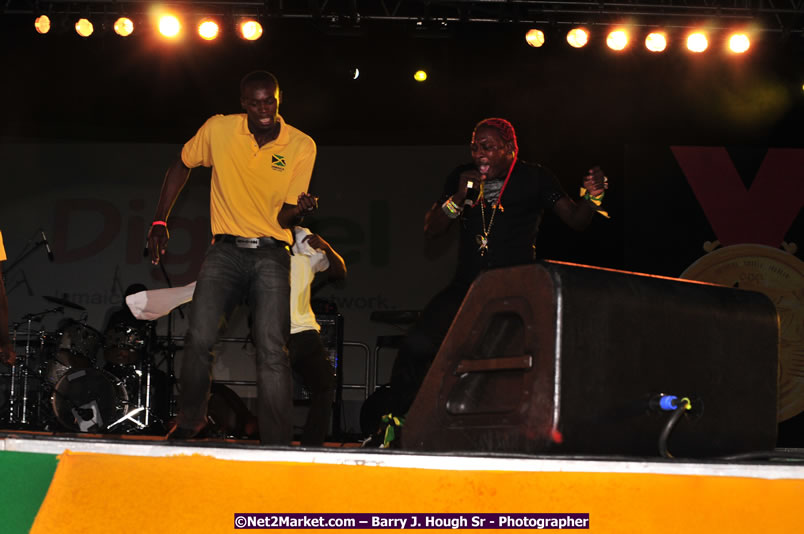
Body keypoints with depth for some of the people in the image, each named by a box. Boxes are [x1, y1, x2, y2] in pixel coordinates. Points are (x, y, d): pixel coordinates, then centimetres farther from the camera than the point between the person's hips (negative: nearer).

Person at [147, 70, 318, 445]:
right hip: (226, 249, 1)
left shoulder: (301, 146, -3)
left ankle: (277, 446, -9)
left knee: (272, 349, -14)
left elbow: (285, 218, -3)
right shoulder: (218, 129, -1)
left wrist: (299, 210, -28)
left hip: (271, 252, -1)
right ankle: (189, 419, 11)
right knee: (199, 339, -14)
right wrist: (159, 222, 11)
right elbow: (181, 166, 17)